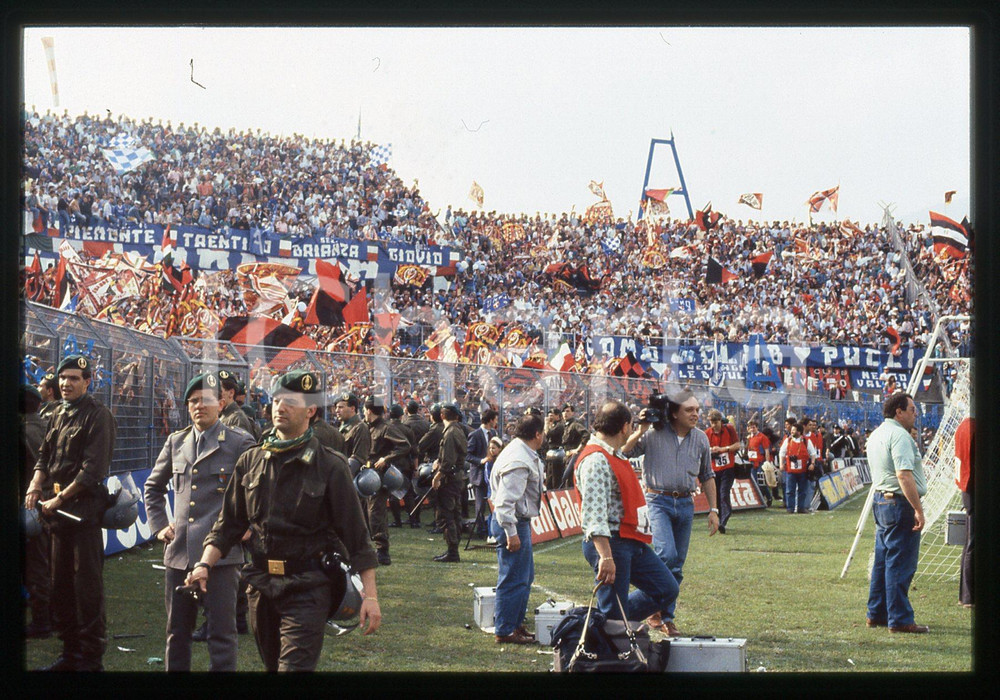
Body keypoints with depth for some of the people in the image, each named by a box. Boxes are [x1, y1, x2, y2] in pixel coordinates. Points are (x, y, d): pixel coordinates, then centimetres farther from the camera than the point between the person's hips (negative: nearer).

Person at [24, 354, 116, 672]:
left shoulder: (97, 416, -9)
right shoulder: (60, 415, 16)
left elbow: (93, 470, -15)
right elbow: (45, 455, 19)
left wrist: (61, 498, -14)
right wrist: (36, 483, -1)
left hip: (84, 509, -8)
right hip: (59, 511, 8)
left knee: (87, 583, -6)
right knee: (62, 582, 12)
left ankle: (91, 657, -1)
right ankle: (70, 651, 21)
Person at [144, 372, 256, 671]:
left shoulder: (240, 442, -2)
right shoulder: (176, 442, 13)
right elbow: (153, 487, 26)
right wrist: (158, 524, 14)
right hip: (179, 553, 5)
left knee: (221, 634, -3)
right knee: (177, 633, 12)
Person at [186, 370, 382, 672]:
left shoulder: (330, 466, -6)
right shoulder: (250, 461, 7)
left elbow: (356, 534, -6)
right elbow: (229, 523, 12)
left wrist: (370, 596, -9)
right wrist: (205, 564, -4)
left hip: (307, 588, -5)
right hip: (261, 586, 5)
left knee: (295, 666, -15)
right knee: (272, 664, 15)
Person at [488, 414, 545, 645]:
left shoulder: (525, 456, 12)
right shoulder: (518, 461, -22)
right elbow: (505, 501, -26)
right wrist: (511, 533, -26)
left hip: (520, 521, 11)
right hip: (512, 522, -11)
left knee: (525, 576, 19)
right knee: (514, 580, -6)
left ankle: (516, 623, 29)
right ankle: (505, 631, 0)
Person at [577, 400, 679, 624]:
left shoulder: (616, 455, 15)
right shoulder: (595, 460, -18)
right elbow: (594, 513, -26)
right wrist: (605, 556, -32)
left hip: (632, 541, 10)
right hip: (610, 543, -10)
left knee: (667, 589, 13)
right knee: (612, 611, -6)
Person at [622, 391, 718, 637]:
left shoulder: (700, 438, 9)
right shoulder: (654, 433, -5)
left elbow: (707, 476, 17)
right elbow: (623, 452, -9)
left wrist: (713, 509, 14)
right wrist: (641, 430, -19)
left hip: (686, 503, 5)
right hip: (659, 500, -4)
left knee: (677, 564, 6)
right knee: (666, 554, -21)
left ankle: (666, 617, 15)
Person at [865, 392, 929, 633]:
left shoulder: (875, 435, 16)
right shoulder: (899, 435, -16)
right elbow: (904, 475, -24)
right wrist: (918, 509, -24)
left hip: (880, 500, 10)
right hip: (900, 504, -10)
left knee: (883, 561, 15)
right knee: (900, 565, -6)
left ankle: (876, 614, 21)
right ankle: (900, 620, -4)